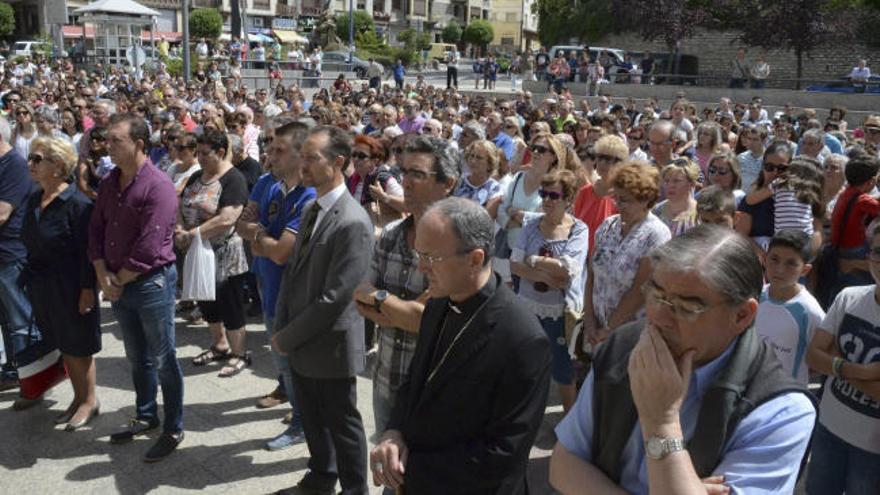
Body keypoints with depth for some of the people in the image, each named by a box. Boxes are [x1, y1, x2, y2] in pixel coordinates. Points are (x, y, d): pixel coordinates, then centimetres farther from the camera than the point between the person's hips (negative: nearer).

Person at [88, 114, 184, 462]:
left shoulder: (158, 186, -18)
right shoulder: (109, 184, 8)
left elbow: (149, 247, -22)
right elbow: (96, 230, 8)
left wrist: (119, 281, -12)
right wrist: (103, 276, -5)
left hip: (152, 283, -7)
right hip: (118, 284, 8)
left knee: (163, 360, 4)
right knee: (137, 357, 20)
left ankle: (174, 429, 17)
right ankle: (146, 417, 37)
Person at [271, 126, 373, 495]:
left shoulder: (353, 222, -23)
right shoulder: (310, 210, 6)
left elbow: (335, 297, -24)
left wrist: (287, 338, -16)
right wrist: (281, 328, 3)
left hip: (330, 344, -8)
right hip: (299, 341, 8)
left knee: (342, 424, 10)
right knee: (312, 417, 23)